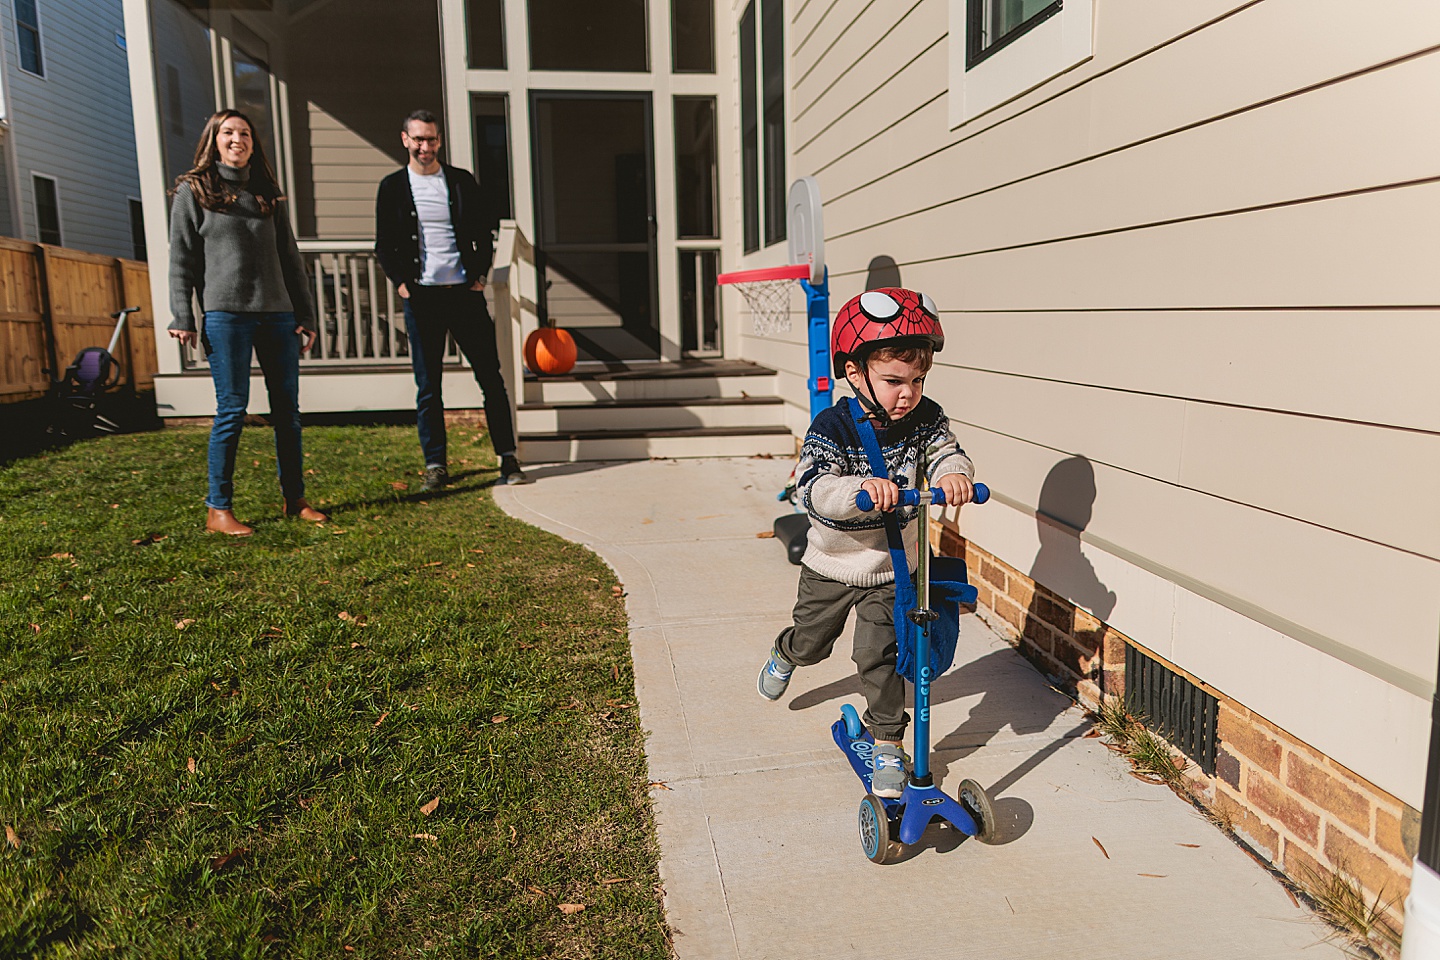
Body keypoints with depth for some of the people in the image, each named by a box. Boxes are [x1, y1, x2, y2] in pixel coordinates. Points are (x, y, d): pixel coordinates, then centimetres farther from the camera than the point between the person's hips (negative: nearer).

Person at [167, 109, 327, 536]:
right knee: (232, 409, -6)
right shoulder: (194, 190, 7)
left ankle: (295, 499, 14)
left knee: (287, 409, 4)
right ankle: (218, 509, 2)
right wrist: (183, 319, -6)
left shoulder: (267, 193, 17)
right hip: (225, 314, -4)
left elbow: (290, 258, 17)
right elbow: (181, 258, 3)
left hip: (277, 313, 4)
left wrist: (305, 316, 10)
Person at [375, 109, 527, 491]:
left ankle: (508, 459, 8)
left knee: (491, 378, 0)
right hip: (421, 298, 0)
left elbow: (483, 234, 12)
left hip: (465, 293, 1)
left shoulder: (462, 181, 9)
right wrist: (401, 282, -4)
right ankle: (435, 466, 10)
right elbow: (384, 245, 9)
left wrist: (480, 276, 1)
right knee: (427, 386, 2)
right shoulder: (392, 186, 8)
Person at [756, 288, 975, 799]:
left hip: (893, 571, 1)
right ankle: (784, 655, 59)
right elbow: (814, 490, -33)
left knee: (879, 656, -4)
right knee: (811, 644, 23)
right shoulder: (832, 427, -24)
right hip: (832, 566, 0)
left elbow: (946, 451, -18)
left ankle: (888, 746, 14)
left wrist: (953, 474, -42)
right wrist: (861, 488, -52)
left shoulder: (925, 417, -11)